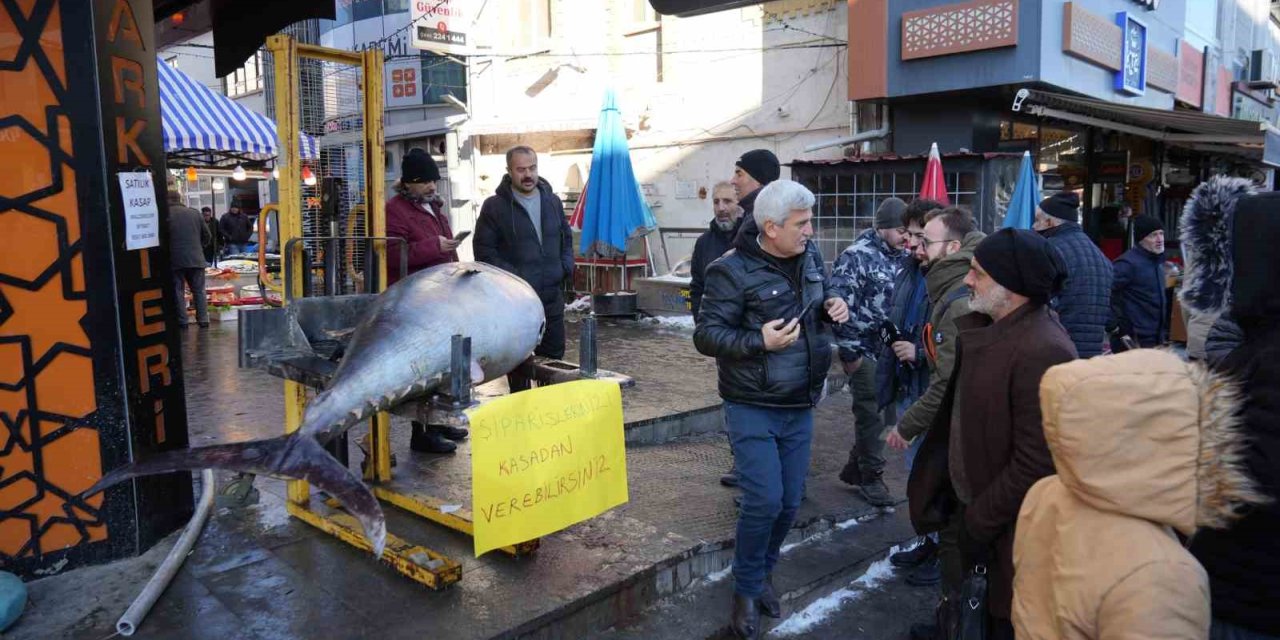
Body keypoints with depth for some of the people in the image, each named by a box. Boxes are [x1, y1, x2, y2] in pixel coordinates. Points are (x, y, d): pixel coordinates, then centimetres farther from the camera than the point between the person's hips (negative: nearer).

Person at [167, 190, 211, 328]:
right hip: (196, 258, 3)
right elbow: (206, 235, 10)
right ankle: (203, 319, 7)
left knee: (178, 291, 5)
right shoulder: (195, 213, 6)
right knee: (199, 290, 10)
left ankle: (182, 321, 5)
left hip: (175, 260, -3)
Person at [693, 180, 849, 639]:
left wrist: (834, 306, -2)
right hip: (753, 410, -6)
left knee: (790, 502, 11)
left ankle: (763, 574, 35)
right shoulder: (733, 271, -16)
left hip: (800, 409, 6)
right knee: (764, 500, -10)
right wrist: (759, 341, -29)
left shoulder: (810, 257, 4)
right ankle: (747, 590, 14)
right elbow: (706, 335, -16)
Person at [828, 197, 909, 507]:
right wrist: (849, 352, -14)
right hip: (864, 351, -6)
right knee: (872, 414, 1)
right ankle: (871, 477, 17)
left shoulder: (901, 258, 8)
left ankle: (854, 468, 29)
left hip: (892, 350, 6)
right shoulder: (855, 257, -12)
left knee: (875, 412, 12)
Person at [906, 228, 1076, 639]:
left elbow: (1035, 463, -26)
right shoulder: (986, 326, 1)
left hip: (1007, 528, -8)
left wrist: (976, 524, -17)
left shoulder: (1043, 353, -28)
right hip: (963, 499, 8)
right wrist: (941, 487, 10)